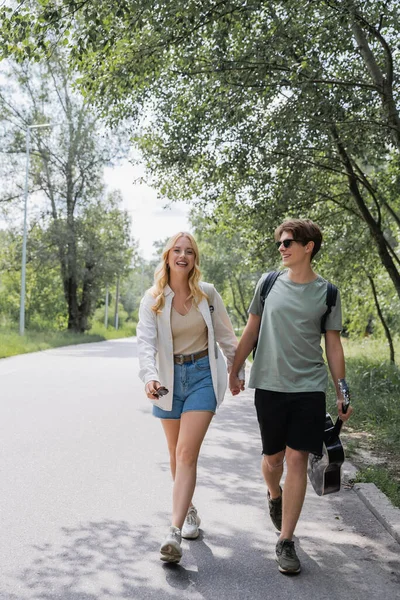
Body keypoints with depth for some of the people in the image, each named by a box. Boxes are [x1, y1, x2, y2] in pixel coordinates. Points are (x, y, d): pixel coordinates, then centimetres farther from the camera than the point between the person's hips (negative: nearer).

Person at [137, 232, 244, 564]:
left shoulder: (208, 293, -2)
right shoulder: (153, 299, -3)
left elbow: (226, 335, 8)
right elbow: (146, 341, -15)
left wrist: (238, 370, 15)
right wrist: (149, 377, -32)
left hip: (203, 375, -2)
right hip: (169, 378, 2)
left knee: (187, 453, -13)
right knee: (177, 455, 14)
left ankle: (175, 531, -15)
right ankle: (189, 510, 37)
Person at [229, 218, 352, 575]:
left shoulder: (326, 292, 1)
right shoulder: (269, 283, 4)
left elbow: (334, 346, 5)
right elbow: (251, 331, 10)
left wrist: (342, 393, 2)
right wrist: (235, 371, 9)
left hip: (309, 387, -1)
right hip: (269, 385, 1)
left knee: (297, 459, -5)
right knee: (273, 457, 11)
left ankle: (286, 542, 5)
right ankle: (274, 496, 45)